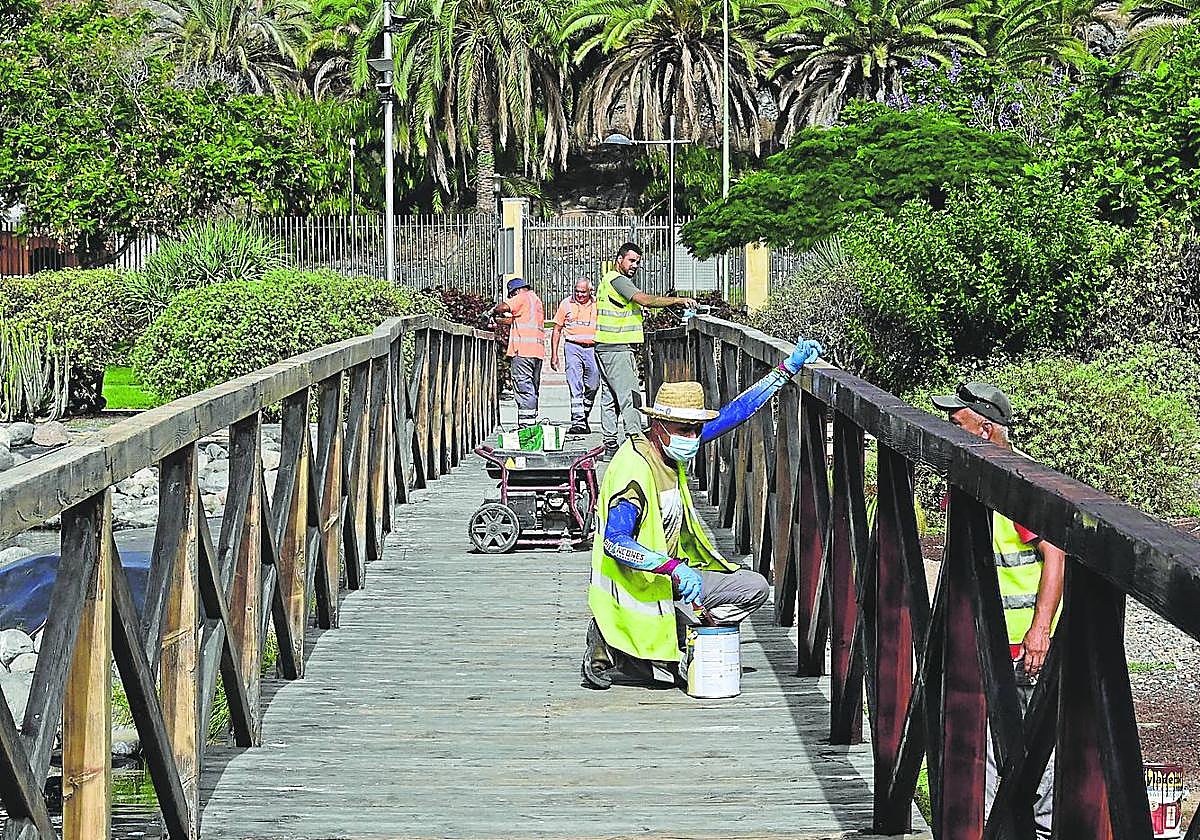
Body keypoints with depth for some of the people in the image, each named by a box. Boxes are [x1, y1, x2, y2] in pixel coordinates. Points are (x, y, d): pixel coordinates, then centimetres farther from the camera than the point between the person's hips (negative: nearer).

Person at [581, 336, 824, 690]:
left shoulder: (673, 445, 1)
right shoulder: (635, 469, -25)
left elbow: (732, 415, 7)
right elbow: (614, 542, -33)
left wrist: (787, 369, 4)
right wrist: (674, 568, -43)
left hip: (670, 577, 9)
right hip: (641, 589, -9)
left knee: (754, 587, 6)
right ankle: (608, 656, 1)